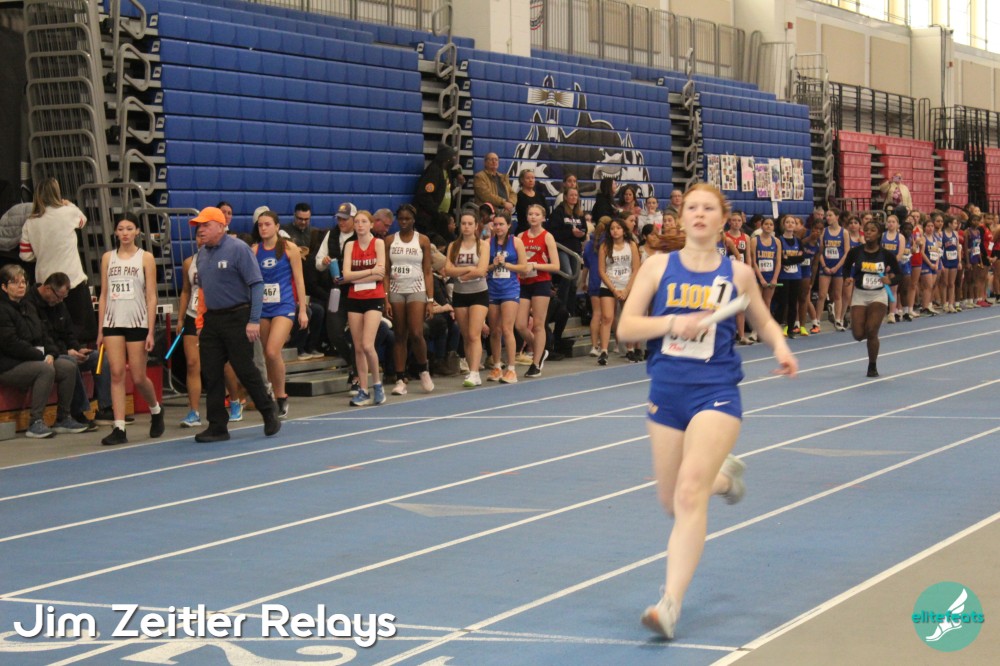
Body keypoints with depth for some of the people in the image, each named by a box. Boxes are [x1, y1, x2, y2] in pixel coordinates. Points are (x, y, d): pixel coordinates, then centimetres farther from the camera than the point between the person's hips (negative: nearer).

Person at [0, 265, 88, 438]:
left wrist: (50, 354, -3)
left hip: (35, 359, 9)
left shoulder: (28, 307, 17)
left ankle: (63, 419, 0)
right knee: (46, 369, -32)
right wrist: (41, 356, -16)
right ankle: (35, 423, -29)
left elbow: (42, 335, 18)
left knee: (69, 367, -8)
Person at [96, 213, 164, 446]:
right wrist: (100, 330, 6)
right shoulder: (108, 257, 9)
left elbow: (151, 297, -2)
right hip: (113, 323, 2)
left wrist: (151, 332, -8)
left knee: (138, 378, 1)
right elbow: (103, 295, 11)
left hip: (137, 323, -2)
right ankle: (119, 428, -7)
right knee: (117, 374, -7)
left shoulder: (145, 258, 1)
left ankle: (156, 410, 30)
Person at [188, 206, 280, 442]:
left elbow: (256, 284, -14)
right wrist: (201, 323, 14)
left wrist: (254, 320, -20)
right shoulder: (202, 254, 11)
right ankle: (217, 426, 9)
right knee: (210, 374, 3)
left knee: (245, 369, -2)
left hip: (237, 318, -7)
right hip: (211, 320, 7)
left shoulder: (238, 249, -10)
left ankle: (269, 413, 17)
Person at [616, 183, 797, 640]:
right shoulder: (659, 266, 3)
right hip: (666, 391, 3)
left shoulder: (738, 273, 3)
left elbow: (763, 321, 19)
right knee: (671, 501, 13)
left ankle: (671, 604, -22)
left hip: (716, 391, -3)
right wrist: (672, 323, -18)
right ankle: (724, 475, 49)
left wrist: (780, 346, -2)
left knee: (689, 494, -20)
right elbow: (626, 328, -2)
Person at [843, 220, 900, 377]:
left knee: (871, 332, -11)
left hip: (878, 295, -2)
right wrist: (848, 278, -9)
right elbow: (846, 267, 12)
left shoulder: (887, 255, -7)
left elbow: (898, 275, 0)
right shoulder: (855, 252, -5)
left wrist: (890, 280, -22)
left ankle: (872, 367, 9)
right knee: (858, 335, -5)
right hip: (859, 295, 2)